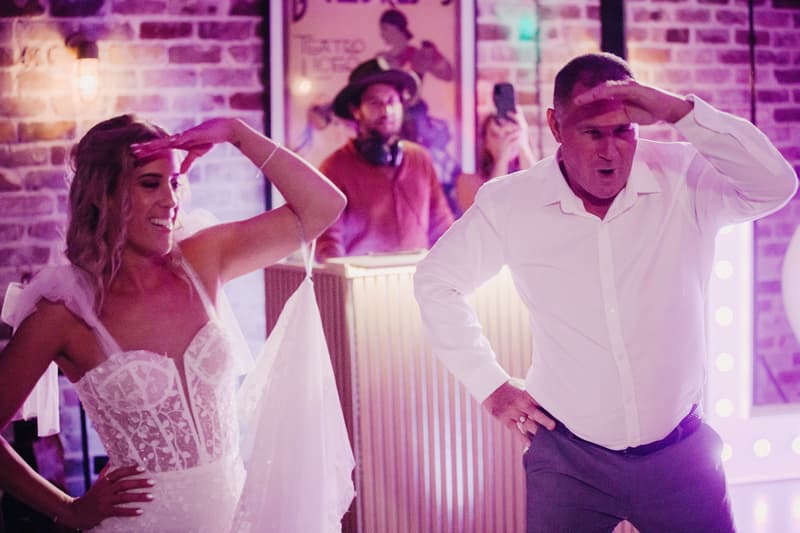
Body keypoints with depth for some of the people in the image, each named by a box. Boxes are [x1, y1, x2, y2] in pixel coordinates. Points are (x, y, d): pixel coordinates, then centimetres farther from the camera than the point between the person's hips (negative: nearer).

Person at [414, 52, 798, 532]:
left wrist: (680, 110, -31)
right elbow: (438, 280, 7)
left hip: (681, 452, 0)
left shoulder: (684, 180, -9)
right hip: (568, 458, 0)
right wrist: (490, 383, 4)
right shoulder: (509, 204, -7)